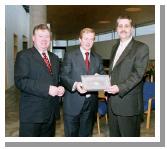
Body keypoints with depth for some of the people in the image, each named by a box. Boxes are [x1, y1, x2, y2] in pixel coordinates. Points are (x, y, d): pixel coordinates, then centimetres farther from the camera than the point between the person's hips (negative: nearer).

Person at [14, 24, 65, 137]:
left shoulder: (55, 58, 16)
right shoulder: (24, 56, -5)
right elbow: (20, 81, -17)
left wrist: (60, 88, -1)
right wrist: (46, 89, -23)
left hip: (51, 112, 6)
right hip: (32, 113, -6)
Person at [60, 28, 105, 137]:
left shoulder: (97, 58, 12)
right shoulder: (70, 55, -1)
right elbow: (63, 76, -7)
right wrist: (75, 84, -26)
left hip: (91, 103, 4)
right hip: (73, 103, -3)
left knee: (86, 134, 16)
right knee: (71, 134, 7)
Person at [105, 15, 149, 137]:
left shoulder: (141, 47, -7)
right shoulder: (115, 47, 17)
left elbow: (138, 73, -16)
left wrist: (120, 88, -26)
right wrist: (108, 87, 9)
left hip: (128, 102, -7)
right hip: (112, 101, 7)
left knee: (129, 136, 4)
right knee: (114, 134, 17)